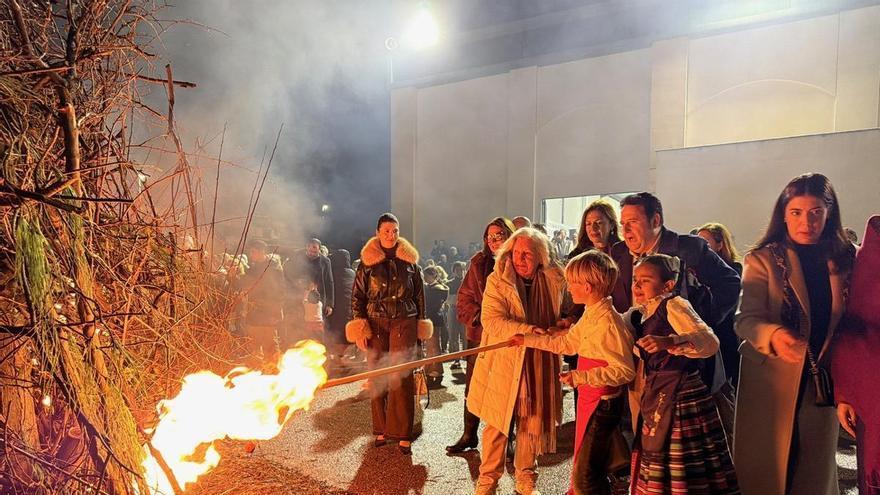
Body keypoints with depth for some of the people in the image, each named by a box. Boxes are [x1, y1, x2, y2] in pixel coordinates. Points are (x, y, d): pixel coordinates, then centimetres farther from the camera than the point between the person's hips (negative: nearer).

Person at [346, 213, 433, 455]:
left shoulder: (409, 260, 6)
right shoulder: (368, 261, 4)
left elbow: (419, 294, 11)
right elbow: (357, 295, 4)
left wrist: (420, 324, 9)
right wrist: (359, 327, -3)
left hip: (404, 322, -1)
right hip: (375, 323, 1)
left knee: (401, 377, -6)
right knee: (377, 378, 5)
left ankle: (403, 434, 1)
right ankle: (381, 429, 18)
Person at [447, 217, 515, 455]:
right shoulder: (479, 263, 4)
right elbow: (464, 299, 4)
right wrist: (479, 317, -10)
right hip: (479, 334, 3)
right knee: (473, 387, 12)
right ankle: (469, 435, 29)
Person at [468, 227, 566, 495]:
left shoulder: (555, 280, 0)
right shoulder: (497, 280, -8)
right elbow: (491, 320, -19)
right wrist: (527, 329, -29)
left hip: (539, 364, 2)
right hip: (503, 361, -2)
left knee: (533, 421, 11)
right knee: (497, 422, 6)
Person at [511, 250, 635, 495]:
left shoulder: (608, 321, -25)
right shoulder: (591, 315, 6)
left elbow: (624, 370, -27)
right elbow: (566, 342, 18)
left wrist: (580, 377, -27)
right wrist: (528, 340, 19)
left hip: (602, 402, -10)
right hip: (590, 398, 10)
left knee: (585, 474, -2)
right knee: (585, 467, 23)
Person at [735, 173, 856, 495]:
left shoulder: (844, 260, 5)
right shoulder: (763, 260, -6)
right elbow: (745, 319, -15)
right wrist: (774, 335, -36)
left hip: (822, 385, 4)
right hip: (770, 386, -3)